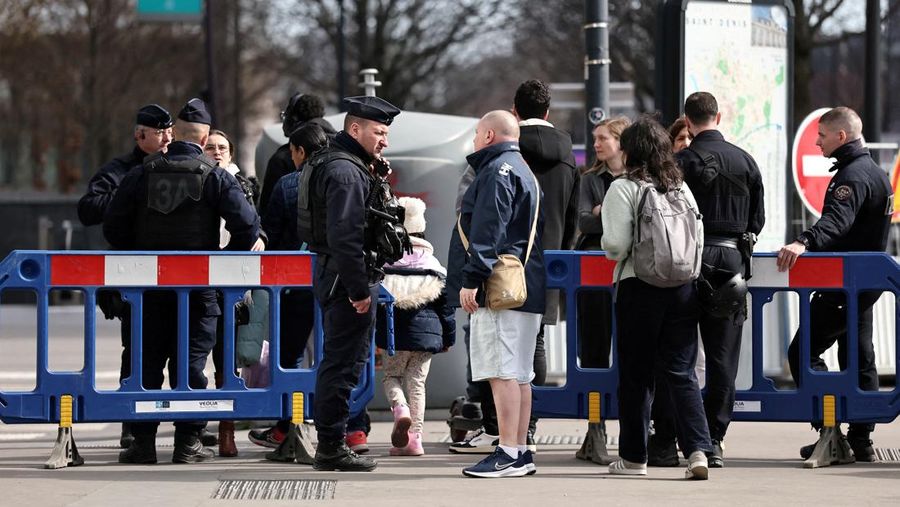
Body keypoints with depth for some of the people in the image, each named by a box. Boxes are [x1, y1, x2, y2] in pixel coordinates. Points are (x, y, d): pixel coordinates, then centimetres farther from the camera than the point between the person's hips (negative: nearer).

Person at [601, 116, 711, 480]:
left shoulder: (624, 188, -7)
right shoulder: (681, 187, 8)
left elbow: (616, 244, -13)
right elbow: (699, 238, 11)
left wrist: (612, 249, 9)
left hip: (639, 287, -4)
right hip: (683, 286, 4)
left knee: (636, 373, 6)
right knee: (681, 371, 5)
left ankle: (633, 457, 12)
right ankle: (697, 450, -10)